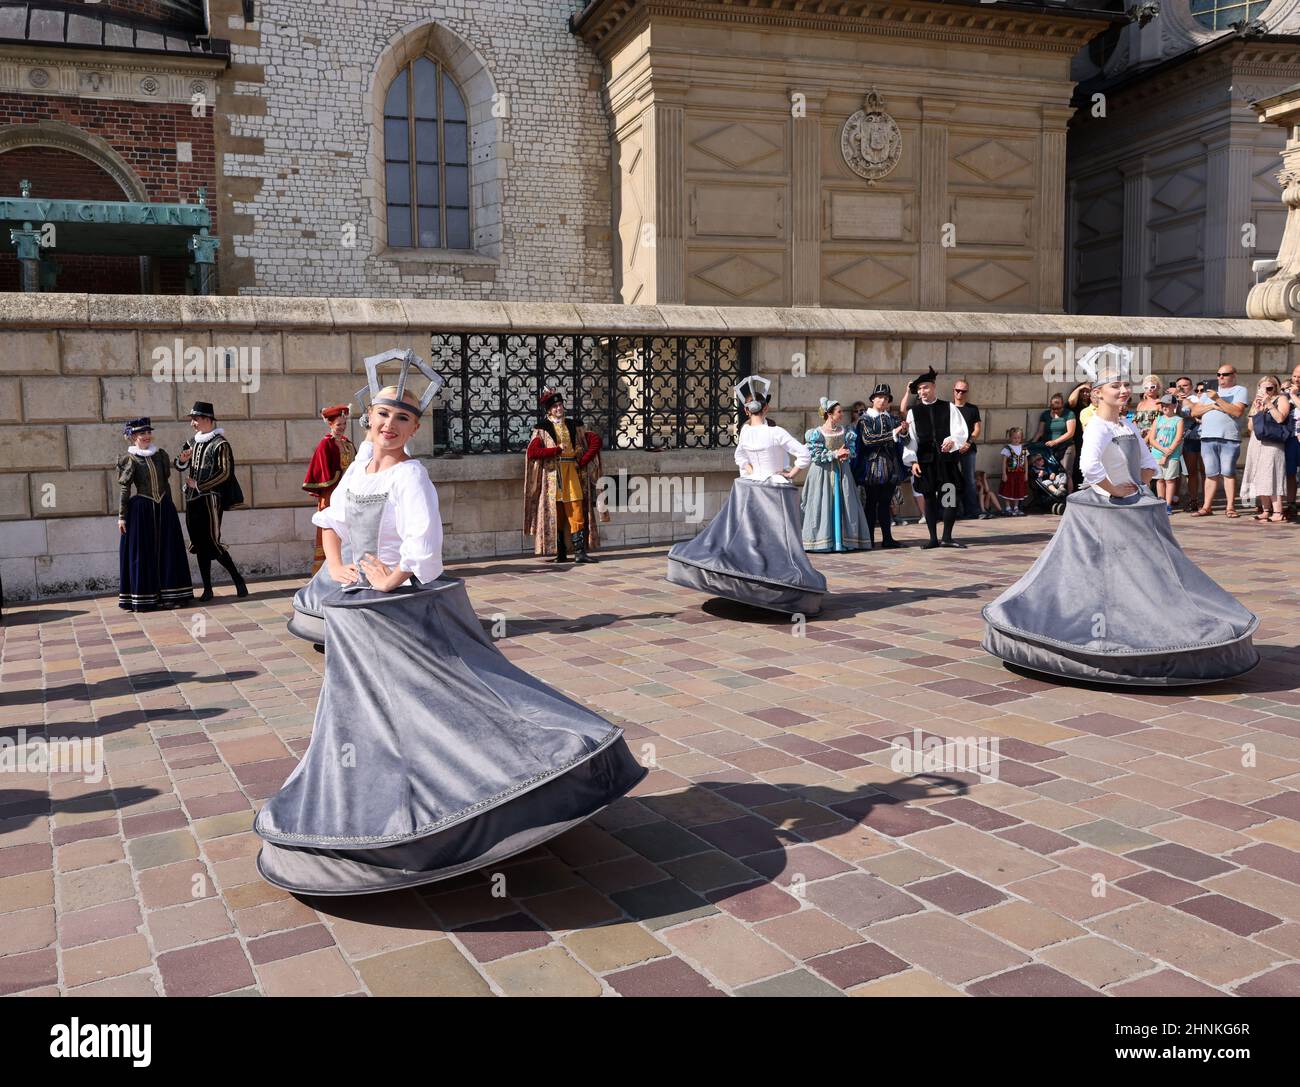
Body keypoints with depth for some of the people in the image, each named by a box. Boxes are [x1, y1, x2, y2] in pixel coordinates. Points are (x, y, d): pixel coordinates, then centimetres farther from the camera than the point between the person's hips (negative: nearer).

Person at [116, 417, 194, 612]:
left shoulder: (160, 454, 9)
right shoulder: (129, 459, -4)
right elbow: (124, 489, -4)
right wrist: (122, 516, -7)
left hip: (164, 508, 5)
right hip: (141, 510, -5)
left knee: (167, 551, 6)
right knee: (143, 553, 0)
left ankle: (168, 595, 13)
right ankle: (143, 599, 7)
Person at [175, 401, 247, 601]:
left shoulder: (219, 444, -8)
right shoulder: (193, 442, 13)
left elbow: (225, 472, -13)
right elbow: (179, 466, 18)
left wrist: (199, 485, -12)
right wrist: (182, 460, -6)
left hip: (210, 499, -7)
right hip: (193, 500, 7)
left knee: (212, 542, -8)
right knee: (199, 544, 6)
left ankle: (238, 580, 5)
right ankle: (207, 589, 11)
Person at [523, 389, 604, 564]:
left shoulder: (574, 426, 12)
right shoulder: (542, 428, 4)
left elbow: (595, 441, 6)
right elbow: (532, 452, -10)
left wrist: (583, 461, -3)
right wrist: (557, 450, -11)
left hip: (572, 474, 2)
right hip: (552, 474, -2)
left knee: (577, 513, -6)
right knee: (556, 515, 1)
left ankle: (580, 552, -9)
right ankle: (561, 554, 8)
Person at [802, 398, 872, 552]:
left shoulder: (846, 431, 8)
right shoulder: (816, 433, -6)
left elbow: (852, 449, 6)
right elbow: (816, 454, -11)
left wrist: (846, 454, -16)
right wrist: (835, 454, -16)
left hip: (842, 472, 4)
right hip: (823, 472, -4)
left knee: (844, 504, 1)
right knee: (824, 506, -4)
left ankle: (843, 540, 6)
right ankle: (822, 541, 1)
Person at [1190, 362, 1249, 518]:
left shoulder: (1240, 390, 6)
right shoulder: (1210, 391, 22)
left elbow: (1238, 412, -11)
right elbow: (1194, 412, 13)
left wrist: (1218, 399, -12)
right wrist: (1211, 406, -2)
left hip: (1229, 439, -4)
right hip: (1207, 438, 4)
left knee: (1228, 473, -5)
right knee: (1211, 474, 4)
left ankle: (1230, 507, 0)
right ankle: (1206, 507, 5)